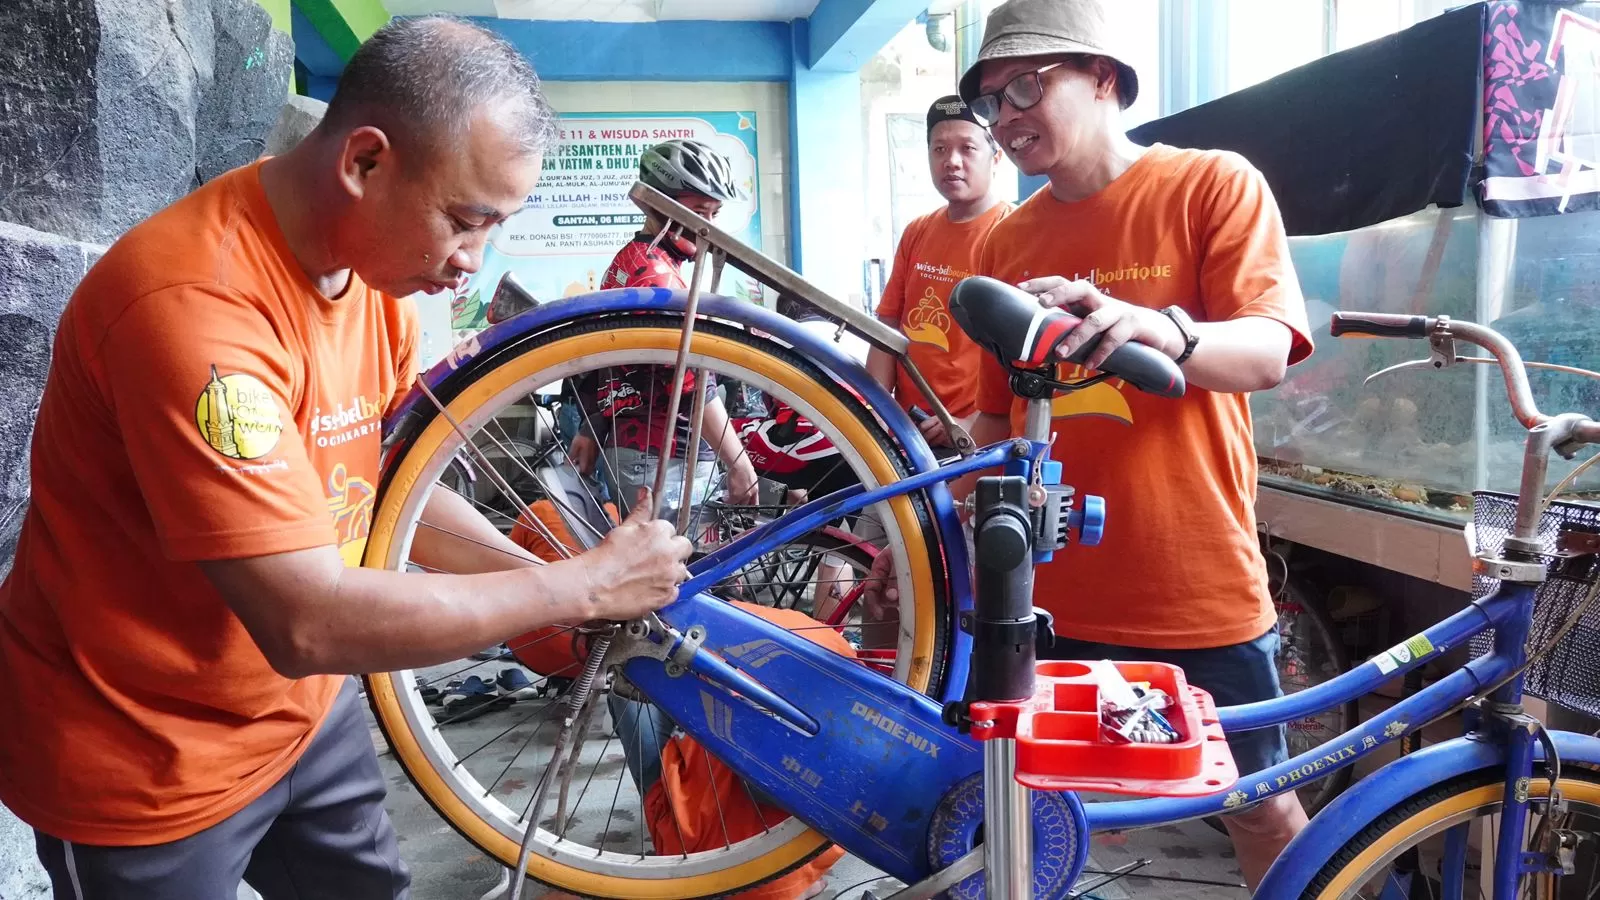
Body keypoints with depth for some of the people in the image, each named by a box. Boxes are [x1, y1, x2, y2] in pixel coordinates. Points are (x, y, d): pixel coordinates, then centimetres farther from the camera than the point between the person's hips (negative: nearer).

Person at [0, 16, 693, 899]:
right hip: (146, 761, -6)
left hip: (302, 711, 7)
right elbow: (309, 622, -34)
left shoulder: (374, 264, -5)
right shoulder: (196, 304, -32)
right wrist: (580, 585, -25)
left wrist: (544, 580, -10)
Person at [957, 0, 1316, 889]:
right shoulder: (1008, 242, 7)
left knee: (1262, 809, 13)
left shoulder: (1215, 184, -3)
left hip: (1200, 592, -3)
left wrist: (1158, 328, -36)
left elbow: (1266, 352, -16)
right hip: (1046, 596, 3)